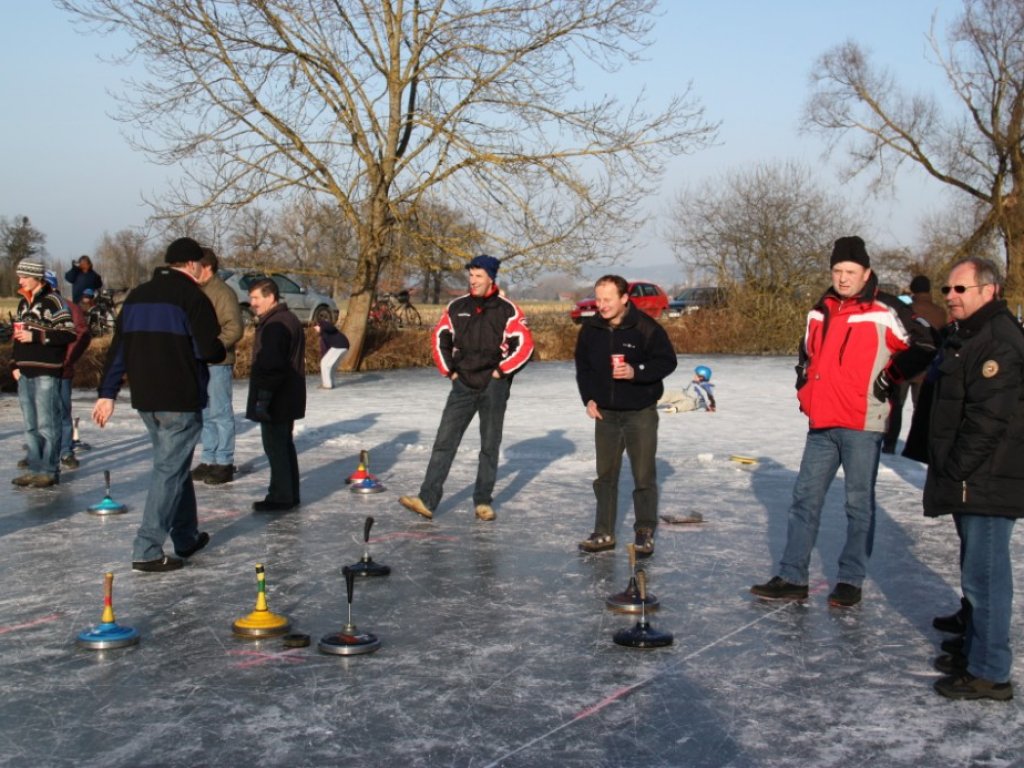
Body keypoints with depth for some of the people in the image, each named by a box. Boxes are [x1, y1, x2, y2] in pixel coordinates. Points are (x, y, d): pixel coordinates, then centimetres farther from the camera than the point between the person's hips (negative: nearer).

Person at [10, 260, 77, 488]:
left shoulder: (54, 301, -8)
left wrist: (36, 336, -17)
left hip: (47, 373, -8)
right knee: (30, 424, 11)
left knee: (47, 424, -5)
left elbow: (68, 334, -15)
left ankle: (49, 471, 0)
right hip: (25, 373, 8)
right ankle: (34, 467, 18)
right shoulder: (23, 303, 17)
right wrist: (15, 364, 16)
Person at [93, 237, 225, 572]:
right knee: (170, 471, -3)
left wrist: (107, 392, 12)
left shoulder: (137, 296, 12)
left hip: (145, 399, 8)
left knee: (174, 465, 20)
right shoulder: (192, 296, -10)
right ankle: (147, 550, -5)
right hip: (180, 400, -8)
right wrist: (221, 351, 7)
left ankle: (186, 537, 29)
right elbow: (209, 350, -17)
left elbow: (118, 348, 11)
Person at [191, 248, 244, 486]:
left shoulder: (223, 293, -11)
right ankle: (209, 460, 22)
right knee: (205, 414, 13)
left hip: (217, 364, -8)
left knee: (220, 414, -3)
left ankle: (224, 463, 3)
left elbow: (234, 329, -18)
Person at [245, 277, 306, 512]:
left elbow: (271, 365, -25)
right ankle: (290, 495, 22)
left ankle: (280, 497, 1)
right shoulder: (289, 319, 15)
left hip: (275, 400, -11)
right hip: (287, 398, 11)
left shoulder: (275, 325, -19)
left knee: (275, 447, -4)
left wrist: (262, 398, -23)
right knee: (284, 445, 16)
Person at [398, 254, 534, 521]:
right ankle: (427, 500, -4)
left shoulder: (506, 309, -6)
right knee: (444, 441, -3)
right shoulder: (457, 307, 5)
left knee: (490, 446, 7)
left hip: (493, 387, -3)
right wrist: (449, 370, 7)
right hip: (463, 385, 3)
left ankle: (483, 501, 18)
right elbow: (440, 337, 14)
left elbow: (525, 344, -8)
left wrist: (501, 371, -8)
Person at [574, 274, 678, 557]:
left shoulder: (646, 327, -14)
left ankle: (645, 533, 11)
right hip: (605, 413, 4)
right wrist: (588, 398, 3)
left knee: (644, 476, 0)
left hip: (641, 413, -4)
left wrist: (636, 372, -24)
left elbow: (667, 361, -10)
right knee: (605, 475, 10)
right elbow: (582, 366, 13)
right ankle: (604, 533, 19)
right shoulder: (590, 330, 1)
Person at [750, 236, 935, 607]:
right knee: (805, 499, 7)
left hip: (862, 425, -6)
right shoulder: (820, 312, 14)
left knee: (859, 504, 4)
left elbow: (924, 347, -4)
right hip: (822, 423, 6)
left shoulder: (885, 311, -7)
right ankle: (792, 578, 13)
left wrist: (892, 375, -8)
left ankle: (851, 581, 14)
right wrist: (804, 383, 16)